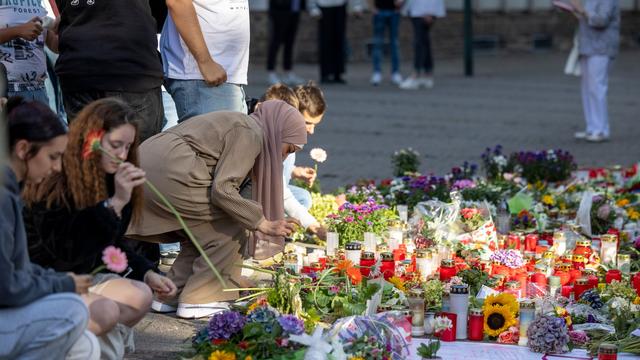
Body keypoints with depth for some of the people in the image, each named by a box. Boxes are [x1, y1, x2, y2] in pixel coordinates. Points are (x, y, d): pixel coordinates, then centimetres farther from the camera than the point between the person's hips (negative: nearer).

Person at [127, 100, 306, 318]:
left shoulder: (238, 124, 26)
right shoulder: (250, 134, -5)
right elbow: (222, 190, -15)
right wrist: (263, 223, -8)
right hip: (171, 172, -10)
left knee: (202, 231, 21)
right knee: (230, 230, -1)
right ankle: (197, 300, 3)